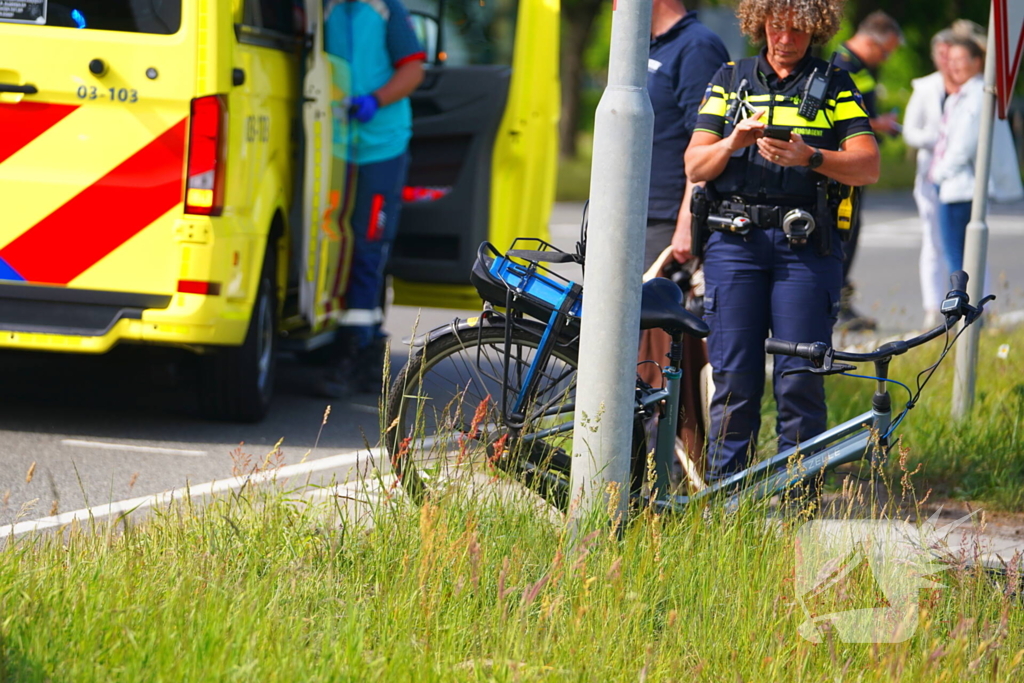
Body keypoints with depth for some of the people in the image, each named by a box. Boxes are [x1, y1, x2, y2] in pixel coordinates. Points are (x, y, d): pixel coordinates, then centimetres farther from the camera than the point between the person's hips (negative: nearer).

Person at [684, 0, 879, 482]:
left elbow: (868, 166, -2)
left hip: (806, 247, -1)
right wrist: (734, 143, -11)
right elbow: (694, 166, 9)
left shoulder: (834, 87, 11)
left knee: (800, 381, -6)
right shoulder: (730, 81, 16)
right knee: (734, 379, -2)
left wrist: (808, 157, -19)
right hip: (734, 242, 1)